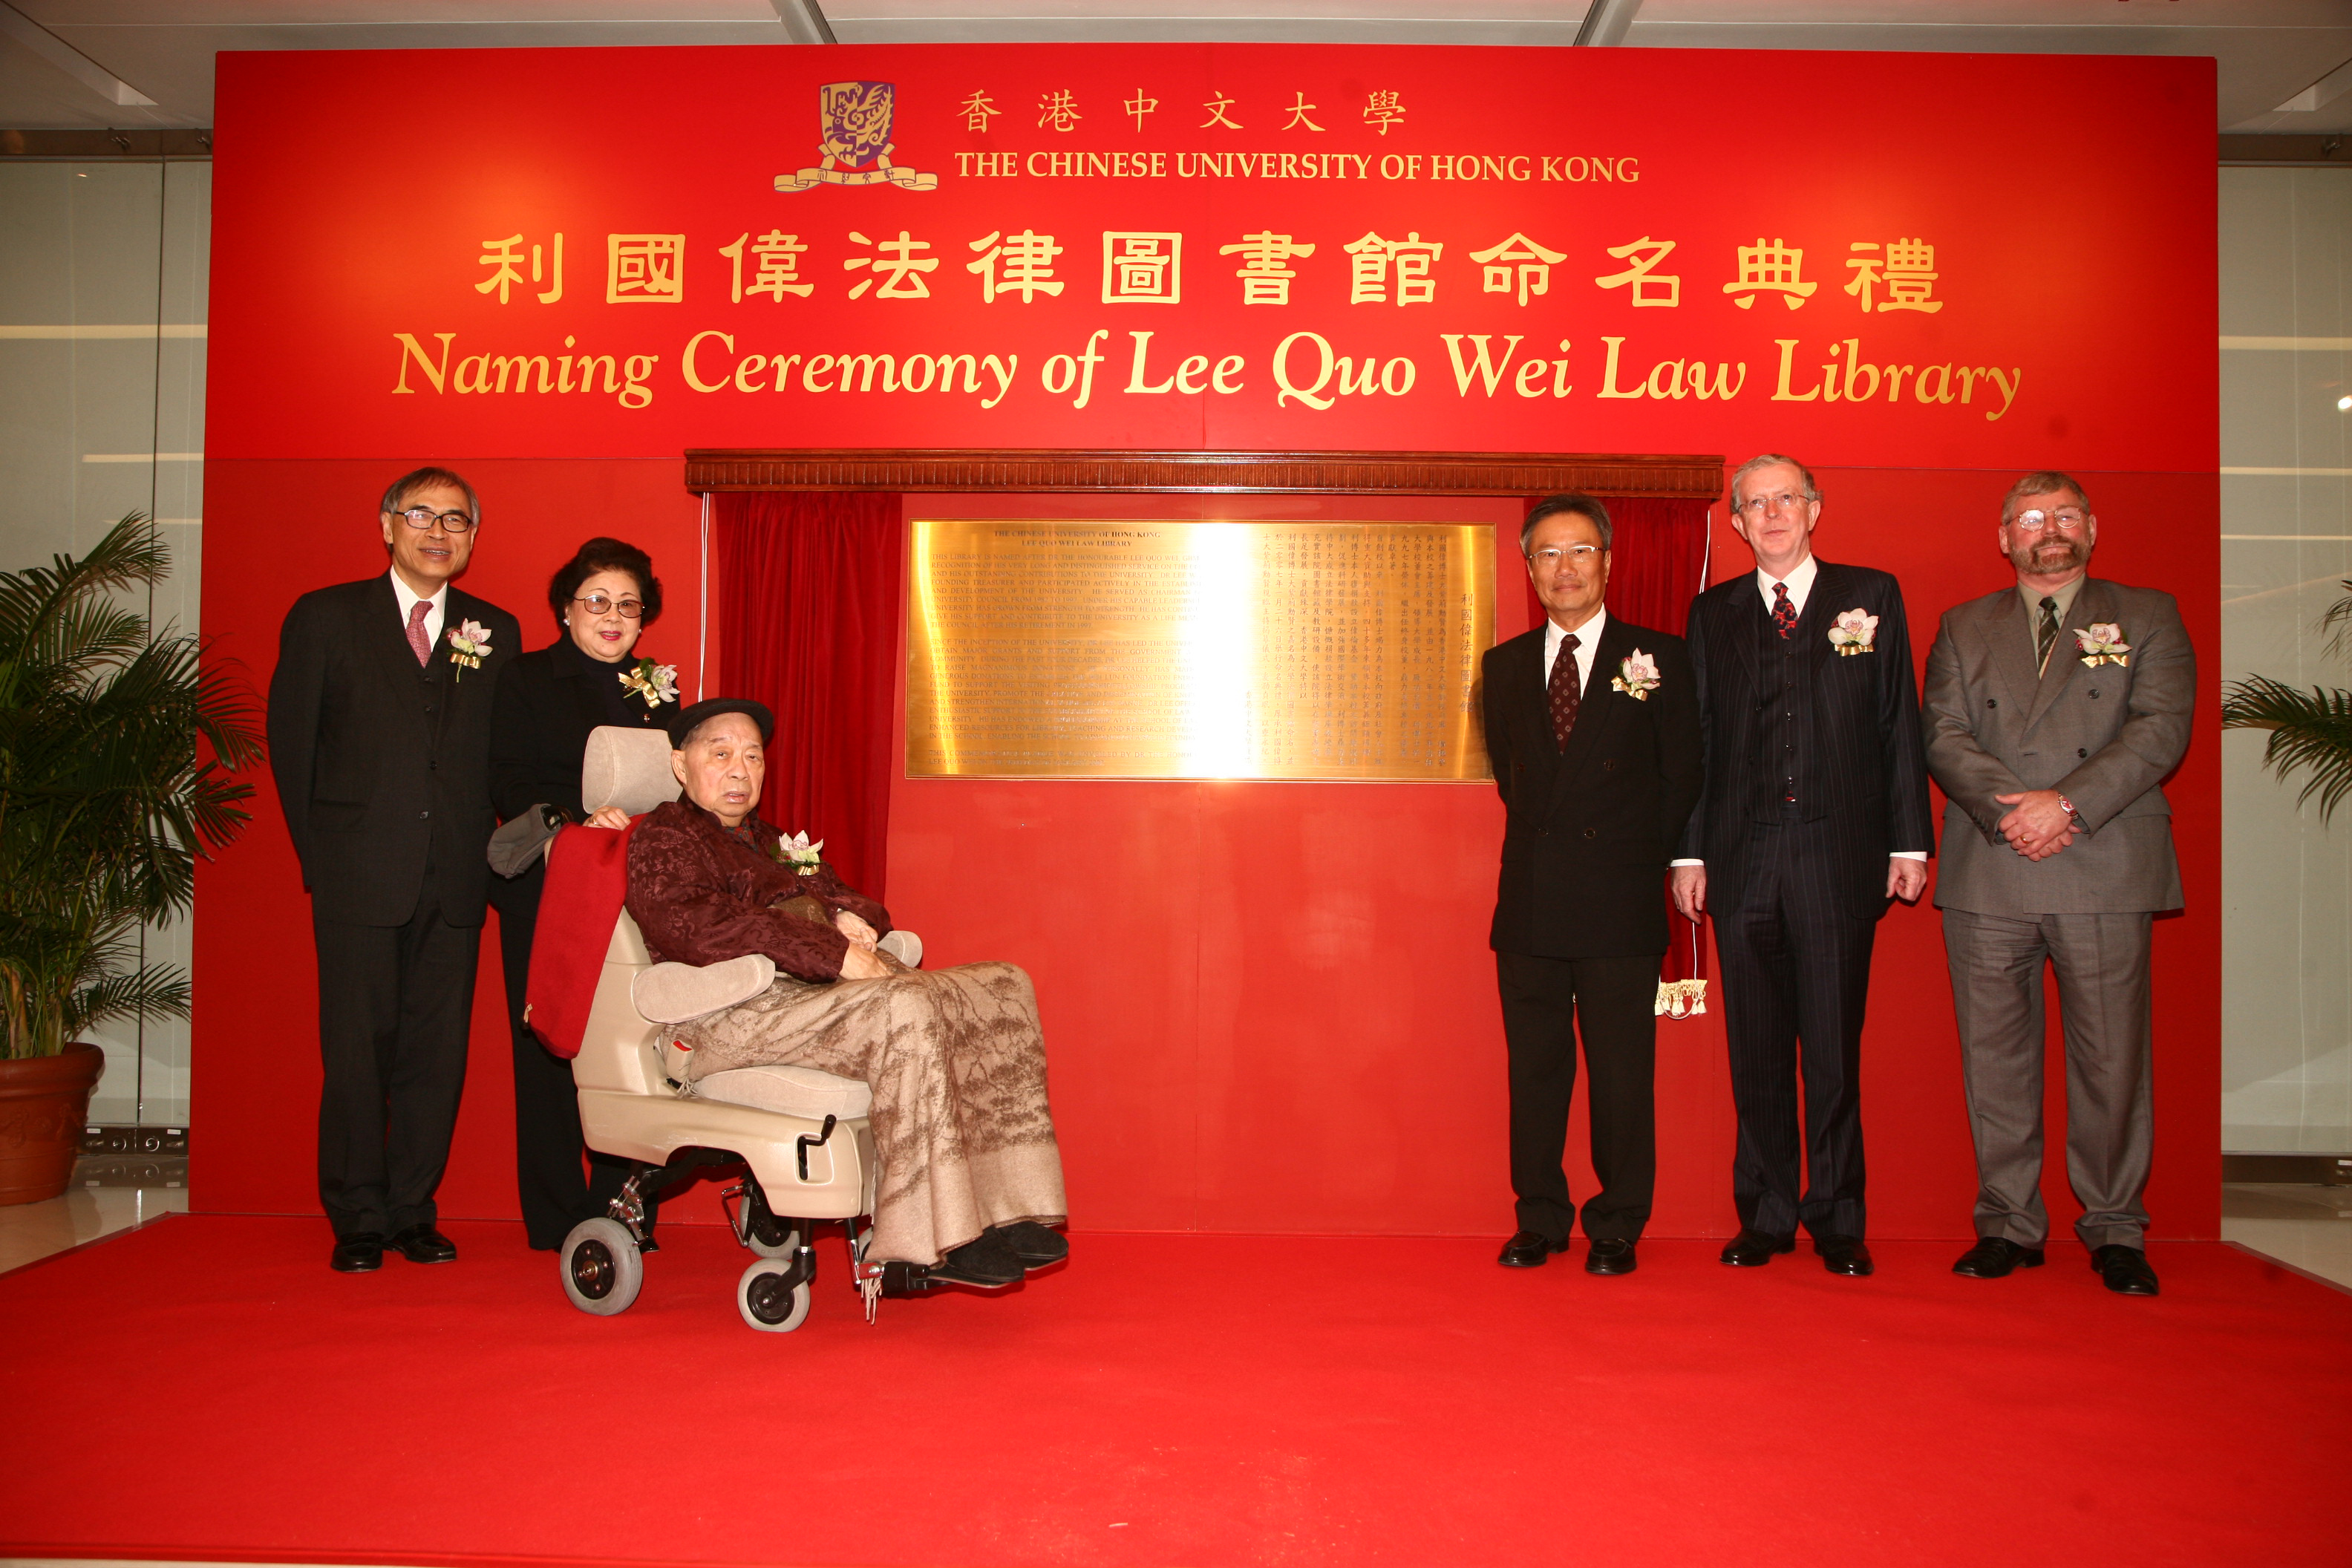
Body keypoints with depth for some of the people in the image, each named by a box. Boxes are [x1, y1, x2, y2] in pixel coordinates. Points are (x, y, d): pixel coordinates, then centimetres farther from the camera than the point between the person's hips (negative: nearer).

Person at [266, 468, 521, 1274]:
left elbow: (503, 755, 10)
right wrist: (319, 856, 2)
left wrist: (487, 848, 0)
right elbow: (291, 744, 6)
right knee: (358, 1050, 1)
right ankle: (358, 1220, 12)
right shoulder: (324, 617, 7)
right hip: (359, 875, -2)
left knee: (437, 1052, 4)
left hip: (454, 879, 2)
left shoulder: (495, 632, 12)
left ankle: (413, 1211, 16)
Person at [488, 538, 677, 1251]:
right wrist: (579, 820, -23)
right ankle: (556, 1220, 8)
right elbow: (511, 785, -7)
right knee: (549, 1048, 0)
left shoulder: (657, 688, 16)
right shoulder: (526, 680, 4)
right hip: (546, 895, -3)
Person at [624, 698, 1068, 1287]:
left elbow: (841, 899, 32)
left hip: (833, 988, 9)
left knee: (1004, 987, -11)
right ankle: (936, 1241, -33)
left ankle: (1004, 1215, -19)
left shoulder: (772, 842, 32)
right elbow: (690, 925, -13)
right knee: (904, 1008, -35)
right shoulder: (662, 835, 6)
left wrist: (853, 917, 3)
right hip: (738, 1013, -8)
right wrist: (832, 953, -19)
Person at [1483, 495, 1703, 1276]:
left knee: (1622, 1072, 1)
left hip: (1621, 906, -3)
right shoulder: (1504, 666, 11)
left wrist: (1633, 860, 4)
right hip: (1530, 904, 3)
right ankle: (1540, 1220, 19)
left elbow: (1681, 779, 4)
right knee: (1534, 1066, 7)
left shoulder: (1658, 657, 2)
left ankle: (1617, 1227, 13)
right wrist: (1549, 841, 11)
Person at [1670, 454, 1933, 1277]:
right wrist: (1688, 852, 3)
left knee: (1834, 1047, 2)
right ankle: (1765, 1216, 17)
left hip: (1840, 855, -1)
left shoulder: (1872, 596, 8)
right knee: (1756, 1048, 7)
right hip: (1742, 859, 2)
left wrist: (1909, 841, 0)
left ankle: (1838, 1220, 13)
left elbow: (1899, 725, 5)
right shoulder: (1713, 613, 12)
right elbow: (1696, 738, 9)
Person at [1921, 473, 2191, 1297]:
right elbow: (1944, 736, 4)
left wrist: (2067, 803, -14)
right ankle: (2007, 1224, 14)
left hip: (2107, 868, -1)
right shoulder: (1963, 628, 16)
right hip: (1988, 873, 2)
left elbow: (2161, 729, -2)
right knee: (1995, 1055, 4)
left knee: (2111, 1055, 0)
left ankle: (2115, 1230, 13)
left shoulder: (2148, 618, 12)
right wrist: (2009, 811, -12)